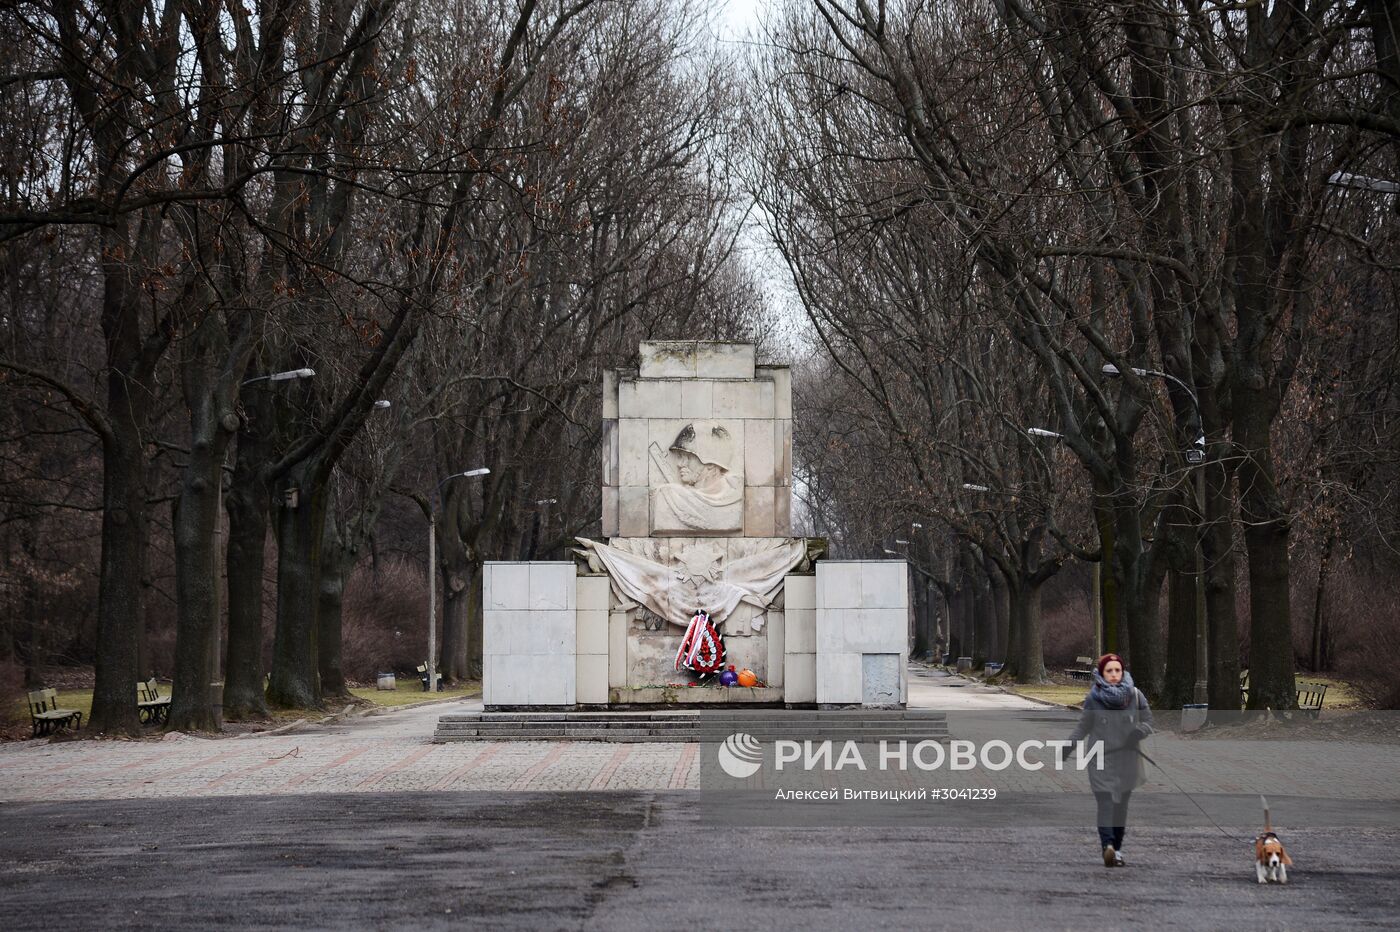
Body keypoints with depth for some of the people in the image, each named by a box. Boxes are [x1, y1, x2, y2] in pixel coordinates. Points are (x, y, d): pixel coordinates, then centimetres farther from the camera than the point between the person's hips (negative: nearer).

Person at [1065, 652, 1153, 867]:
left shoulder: (1135, 695, 5)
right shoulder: (1093, 698, 2)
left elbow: (1148, 721, 9)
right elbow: (1083, 726, 9)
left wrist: (1138, 732, -12)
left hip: (1127, 759, 2)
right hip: (1100, 758, -2)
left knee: (1121, 804, 2)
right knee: (1105, 802, -14)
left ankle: (1117, 849, 6)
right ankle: (1108, 845, -26)